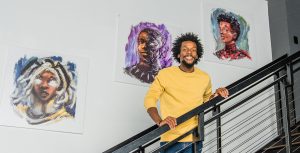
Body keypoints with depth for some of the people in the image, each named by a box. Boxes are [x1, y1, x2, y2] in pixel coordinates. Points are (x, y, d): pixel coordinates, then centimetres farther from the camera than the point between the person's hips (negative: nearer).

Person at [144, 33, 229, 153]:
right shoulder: (165, 74, -6)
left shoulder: (205, 77, 6)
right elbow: (150, 99, -8)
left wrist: (216, 95, 1)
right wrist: (159, 121, -23)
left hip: (195, 140, 4)